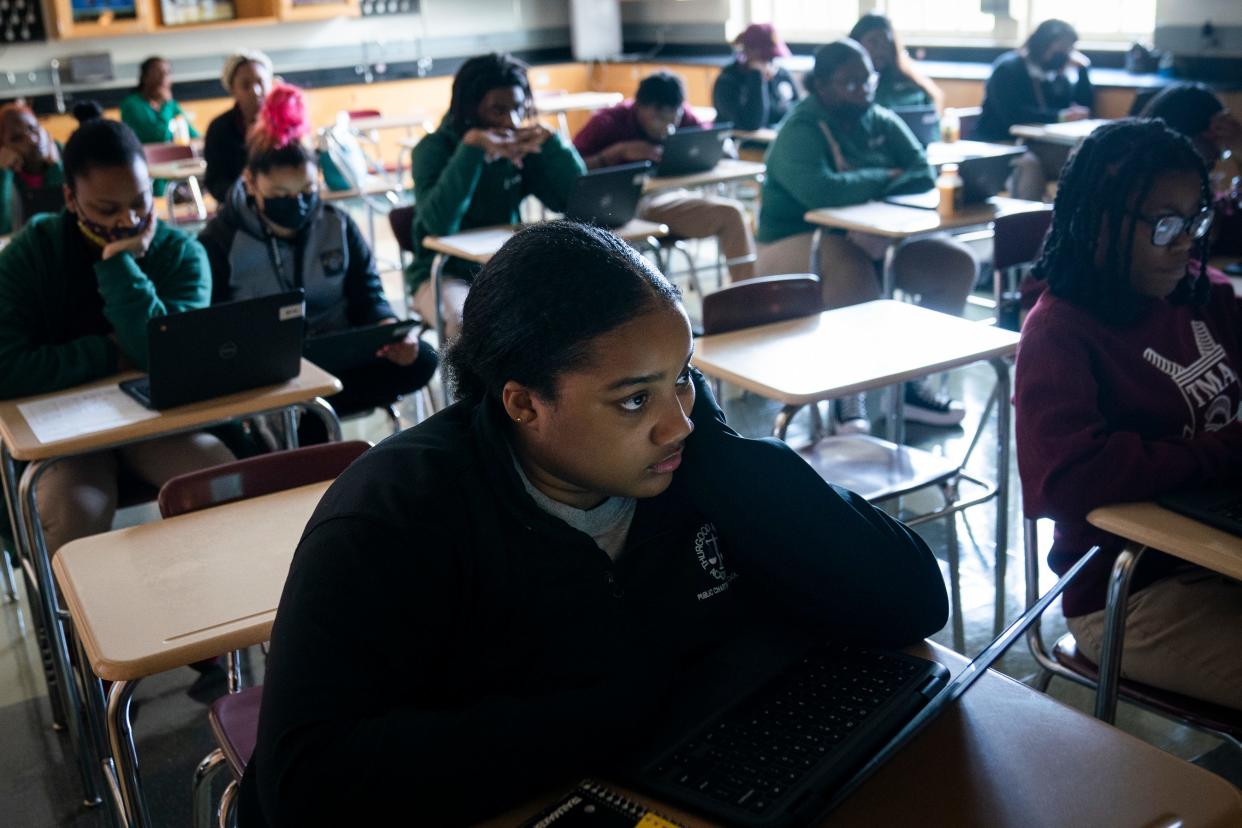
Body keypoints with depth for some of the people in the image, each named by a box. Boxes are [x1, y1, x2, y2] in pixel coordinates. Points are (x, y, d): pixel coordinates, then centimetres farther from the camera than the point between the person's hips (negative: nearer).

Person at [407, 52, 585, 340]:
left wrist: (547, 138, -14)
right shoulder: (435, 148, -10)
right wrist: (472, 147, -31)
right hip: (445, 274, -4)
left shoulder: (521, 146, 2)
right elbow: (441, 224, -28)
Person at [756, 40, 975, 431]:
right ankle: (847, 392, -24)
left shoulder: (883, 123, 8)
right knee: (853, 264, -39)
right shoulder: (800, 133, -12)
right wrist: (884, 178, -14)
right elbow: (820, 192, -30)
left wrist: (859, 185, -21)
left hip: (874, 238, 7)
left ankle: (911, 378, -4)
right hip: (799, 244, -7)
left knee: (958, 263, -9)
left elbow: (924, 174, -3)